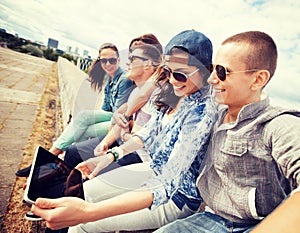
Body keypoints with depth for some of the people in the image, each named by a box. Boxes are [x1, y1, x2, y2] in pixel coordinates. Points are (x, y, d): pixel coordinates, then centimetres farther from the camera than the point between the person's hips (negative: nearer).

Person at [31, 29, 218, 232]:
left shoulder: (202, 111, -29)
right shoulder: (174, 94, -5)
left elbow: (166, 186, -36)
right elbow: (149, 132, 6)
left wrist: (88, 212, -44)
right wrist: (110, 156, -7)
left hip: (178, 196, -6)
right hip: (156, 172, 7)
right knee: (87, 190, 7)